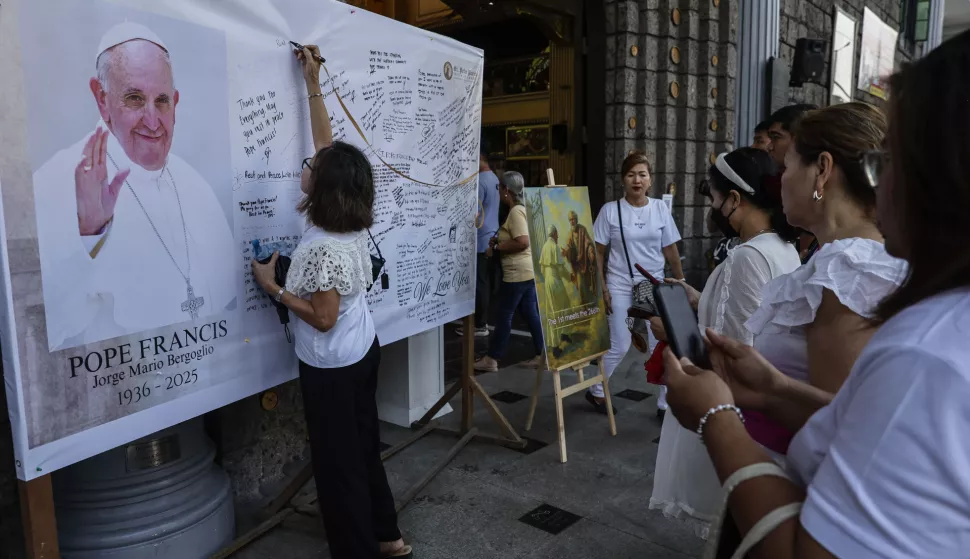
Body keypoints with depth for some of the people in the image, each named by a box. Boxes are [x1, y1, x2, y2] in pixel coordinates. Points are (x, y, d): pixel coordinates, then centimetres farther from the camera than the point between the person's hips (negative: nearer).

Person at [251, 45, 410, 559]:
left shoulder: (323, 249, -27)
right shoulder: (351, 222, -3)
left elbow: (323, 318, -23)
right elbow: (329, 146, 5)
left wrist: (273, 288, -15)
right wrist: (313, 84, 10)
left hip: (331, 367, -9)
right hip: (362, 352, 9)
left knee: (338, 462, 7)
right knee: (364, 447, 21)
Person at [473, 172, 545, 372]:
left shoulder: (515, 212, -17)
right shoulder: (521, 209, 14)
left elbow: (522, 242, -26)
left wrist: (496, 248, -15)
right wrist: (500, 241, 11)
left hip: (518, 273, -10)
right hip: (528, 271, 10)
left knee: (503, 316, -1)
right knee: (531, 314, 12)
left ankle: (491, 360, 9)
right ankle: (542, 354, 15)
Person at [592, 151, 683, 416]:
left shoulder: (660, 209, 1)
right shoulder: (610, 210, -6)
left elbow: (671, 250, 6)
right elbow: (598, 252, -2)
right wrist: (602, 287, -7)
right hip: (620, 286, -2)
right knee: (619, 347, 3)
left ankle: (665, 404, 17)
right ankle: (596, 391, 26)